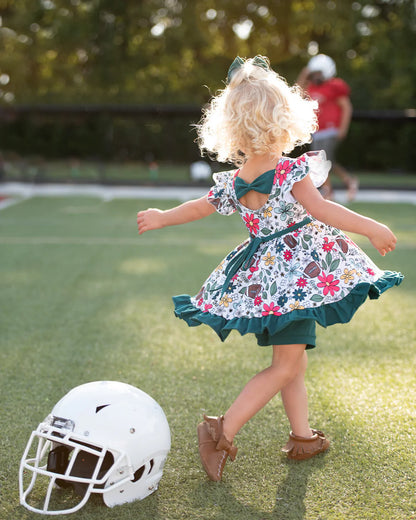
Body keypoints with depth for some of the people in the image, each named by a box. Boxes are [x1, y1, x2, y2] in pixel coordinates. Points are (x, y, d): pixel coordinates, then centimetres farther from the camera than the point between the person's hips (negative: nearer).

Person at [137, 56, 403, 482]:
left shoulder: (231, 182, 3)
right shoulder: (294, 170, -14)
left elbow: (196, 208, 15)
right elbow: (322, 210, -22)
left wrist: (160, 218, 32)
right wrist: (373, 229, -17)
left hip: (263, 277, 7)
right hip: (298, 271, -7)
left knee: (293, 359, 20)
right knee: (284, 366, -1)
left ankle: (303, 436, 28)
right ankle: (223, 432, -5)